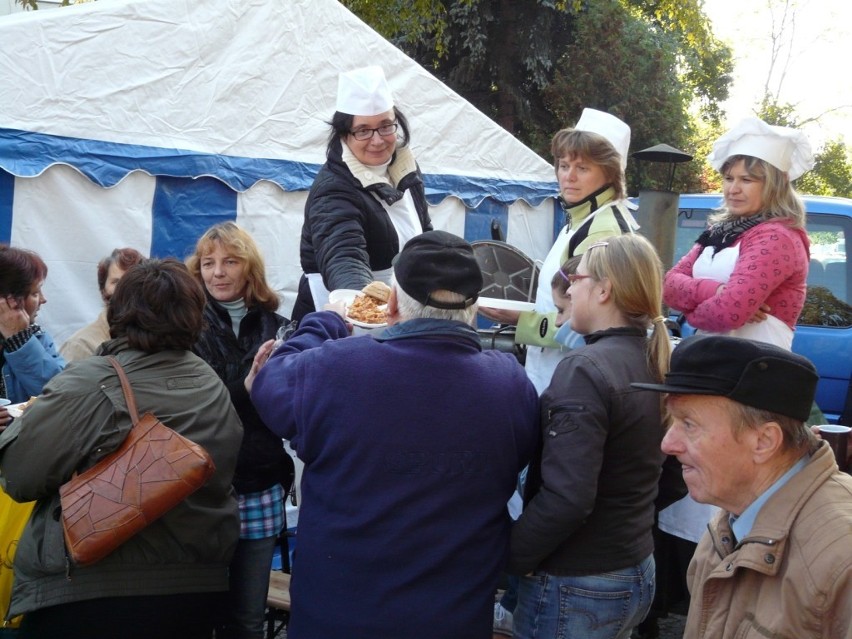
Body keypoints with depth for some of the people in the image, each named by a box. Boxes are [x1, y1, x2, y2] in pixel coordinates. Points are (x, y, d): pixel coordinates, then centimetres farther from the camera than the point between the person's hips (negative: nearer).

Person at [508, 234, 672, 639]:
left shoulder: (586, 369, -22)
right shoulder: (654, 363, 3)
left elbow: (566, 499, -27)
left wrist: (506, 560, -16)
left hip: (576, 586, -8)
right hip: (637, 575, 8)